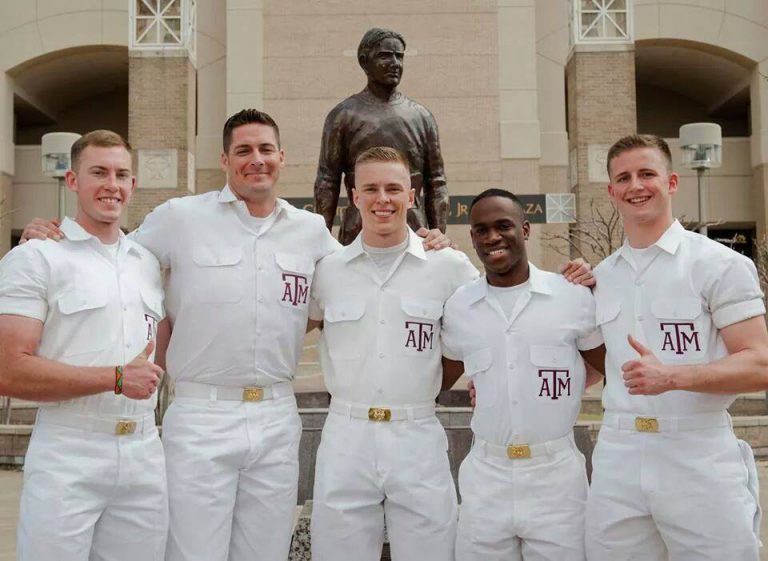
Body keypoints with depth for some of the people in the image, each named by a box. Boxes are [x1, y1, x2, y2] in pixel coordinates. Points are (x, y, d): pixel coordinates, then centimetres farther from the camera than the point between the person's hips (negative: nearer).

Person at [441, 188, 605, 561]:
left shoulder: (574, 297, -5)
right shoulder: (457, 306, 2)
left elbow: (606, 369, 9)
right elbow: (437, 381, 13)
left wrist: (559, 390, -1)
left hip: (557, 476, -1)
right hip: (485, 478, 2)